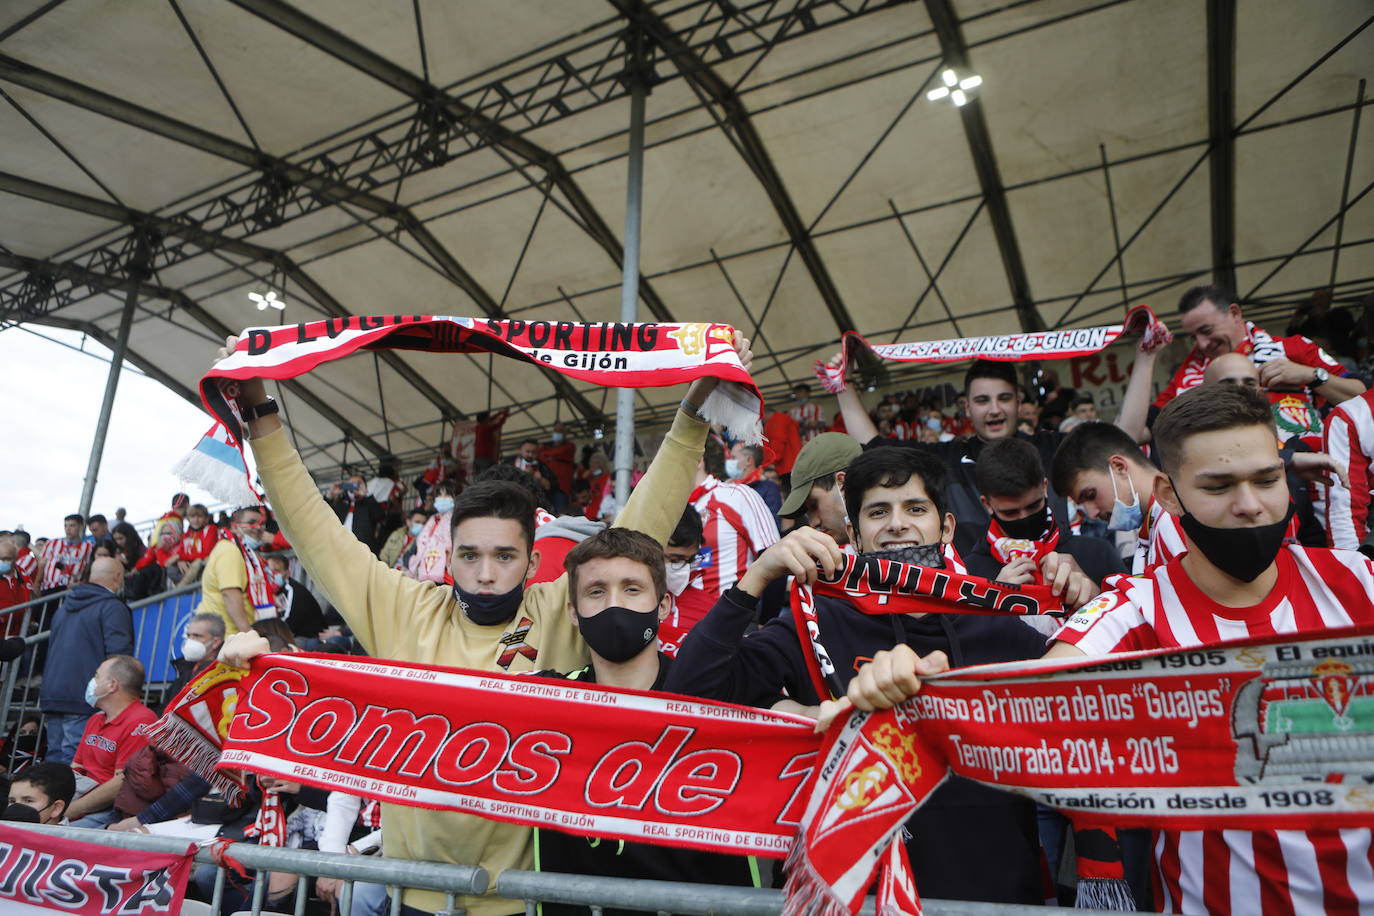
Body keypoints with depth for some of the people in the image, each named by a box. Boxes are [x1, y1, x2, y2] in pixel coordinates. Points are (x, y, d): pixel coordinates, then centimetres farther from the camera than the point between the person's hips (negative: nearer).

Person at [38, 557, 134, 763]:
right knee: (74, 759, -9)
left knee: (54, 757, 13)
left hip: (52, 694, 8)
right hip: (84, 698, -8)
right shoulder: (112, 607, -8)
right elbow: (118, 654, -16)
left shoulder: (65, 606, 21)